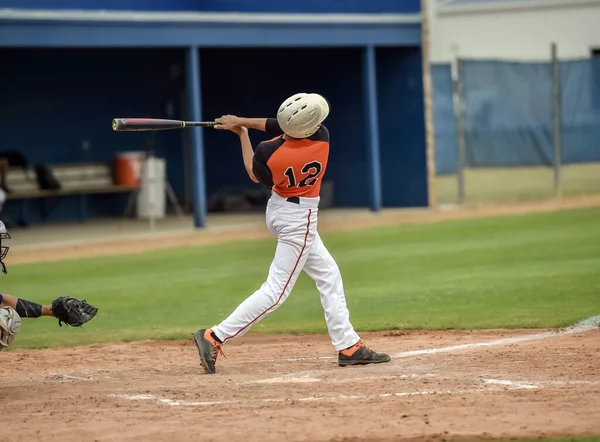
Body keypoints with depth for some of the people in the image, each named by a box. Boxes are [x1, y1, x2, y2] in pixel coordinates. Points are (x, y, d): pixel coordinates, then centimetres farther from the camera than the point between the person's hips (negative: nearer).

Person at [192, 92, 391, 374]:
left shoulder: (268, 152, -21)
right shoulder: (322, 139, -24)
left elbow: (255, 175, 3)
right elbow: (280, 127, -6)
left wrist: (242, 133, 10)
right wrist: (241, 122, -3)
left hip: (278, 210, 5)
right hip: (299, 220, -5)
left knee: (328, 275, 17)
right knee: (276, 290, -1)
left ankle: (348, 345, 20)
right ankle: (215, 337, -9)